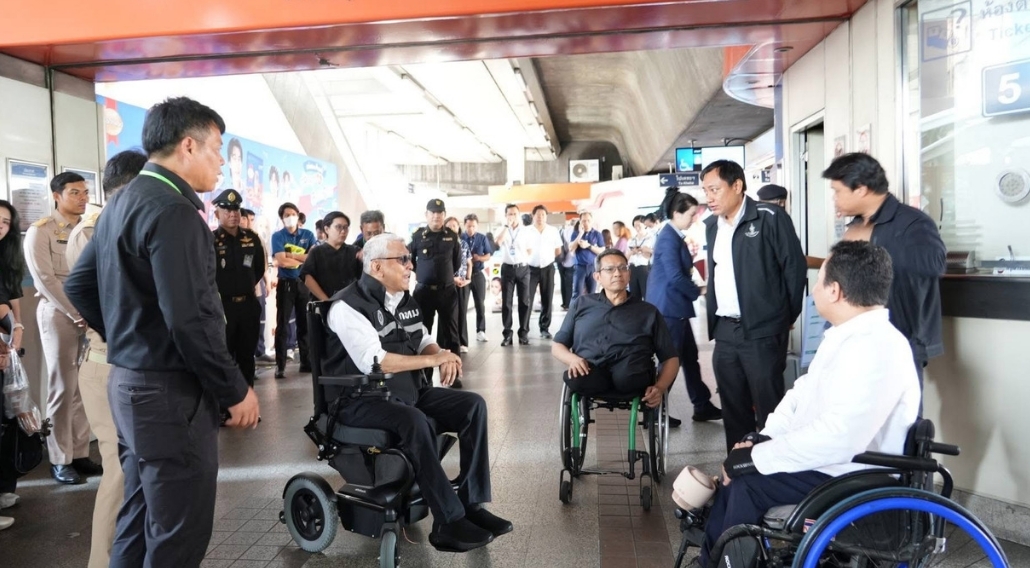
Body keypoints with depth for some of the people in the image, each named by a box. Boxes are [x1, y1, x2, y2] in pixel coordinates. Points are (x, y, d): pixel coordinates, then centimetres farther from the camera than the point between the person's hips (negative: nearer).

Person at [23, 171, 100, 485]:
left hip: (90, 313, 5)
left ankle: (80, 453, 14)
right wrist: (76, 314, -12)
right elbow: (45, 279, -9)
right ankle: (60, 460, 8)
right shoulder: (40, 231, -3)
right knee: (62, 388, -1)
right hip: (58, 313, -4)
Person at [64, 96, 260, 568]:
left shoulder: (121, 202, 12)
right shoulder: (173, 211, -19)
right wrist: (235, 391, -16)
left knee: (140, 519, 21)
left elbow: (79, 285, 19)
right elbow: (190, 320, -25)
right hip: (169, 391, -10)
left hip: (128, 380, 10)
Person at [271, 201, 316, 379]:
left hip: (305, 283, 3)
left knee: (305, 323, 9)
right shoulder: (278, 236, -1)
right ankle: (280, 365, 1)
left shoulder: (308, 235, 7)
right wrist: (304, 259, -6)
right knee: (282, 324, -1)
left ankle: (306, 361, 18)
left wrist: (291, 255, -12)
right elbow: (281, 261, -14)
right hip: (286, 284, -3)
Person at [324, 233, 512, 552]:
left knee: (473, 405, -9)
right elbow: (374, 362, -25)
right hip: (362, 401, -8)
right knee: (414, 421, -36)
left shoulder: (404, 300, 10)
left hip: (409, 391, 8)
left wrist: (443, 355, -9)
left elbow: (424, 343, 17)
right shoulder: (349, 306, -15)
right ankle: (448, 523, -27)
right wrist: (434, 359, -20)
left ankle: (472, 503, -6)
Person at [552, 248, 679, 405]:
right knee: (577, 379, -35)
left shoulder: (648, 311, 20)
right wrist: (573, 359, -4)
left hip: (632, 377, -1)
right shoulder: (581, 304, 22)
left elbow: (670, 358, 16)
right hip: (591, 373, 2)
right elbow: (557, 346, 21)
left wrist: (659, 388, -5)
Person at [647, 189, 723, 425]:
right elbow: (675, 277, -22)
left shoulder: (674, 236, 13)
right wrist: (698, 291, -9)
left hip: (674, 306, 10)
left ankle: (702, 406, 23)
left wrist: (691, 258, 3)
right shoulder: (668, 238, -17)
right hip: (668, 307, -10)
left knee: (690, 355, 14)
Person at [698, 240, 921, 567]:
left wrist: (757, 456, -25)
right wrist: (763, 437, -1)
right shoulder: (845, 335, 8)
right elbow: (802, 391, 14)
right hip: (821, 457, 9)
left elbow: (838, 439, -33)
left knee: (748, 484, -16)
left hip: (852, 479, -9)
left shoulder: (876, 349, -26)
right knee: (737, 469, 4)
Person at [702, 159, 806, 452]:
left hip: (762, 331, -6)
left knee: (769, 408, 0)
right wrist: (714, 320, 11)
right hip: (724, 332, 6)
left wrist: (785, 319, -1)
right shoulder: (712, 225, 12)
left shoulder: (769, 217, -7)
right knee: (734, 409, 13)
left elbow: (794, 267, -7)